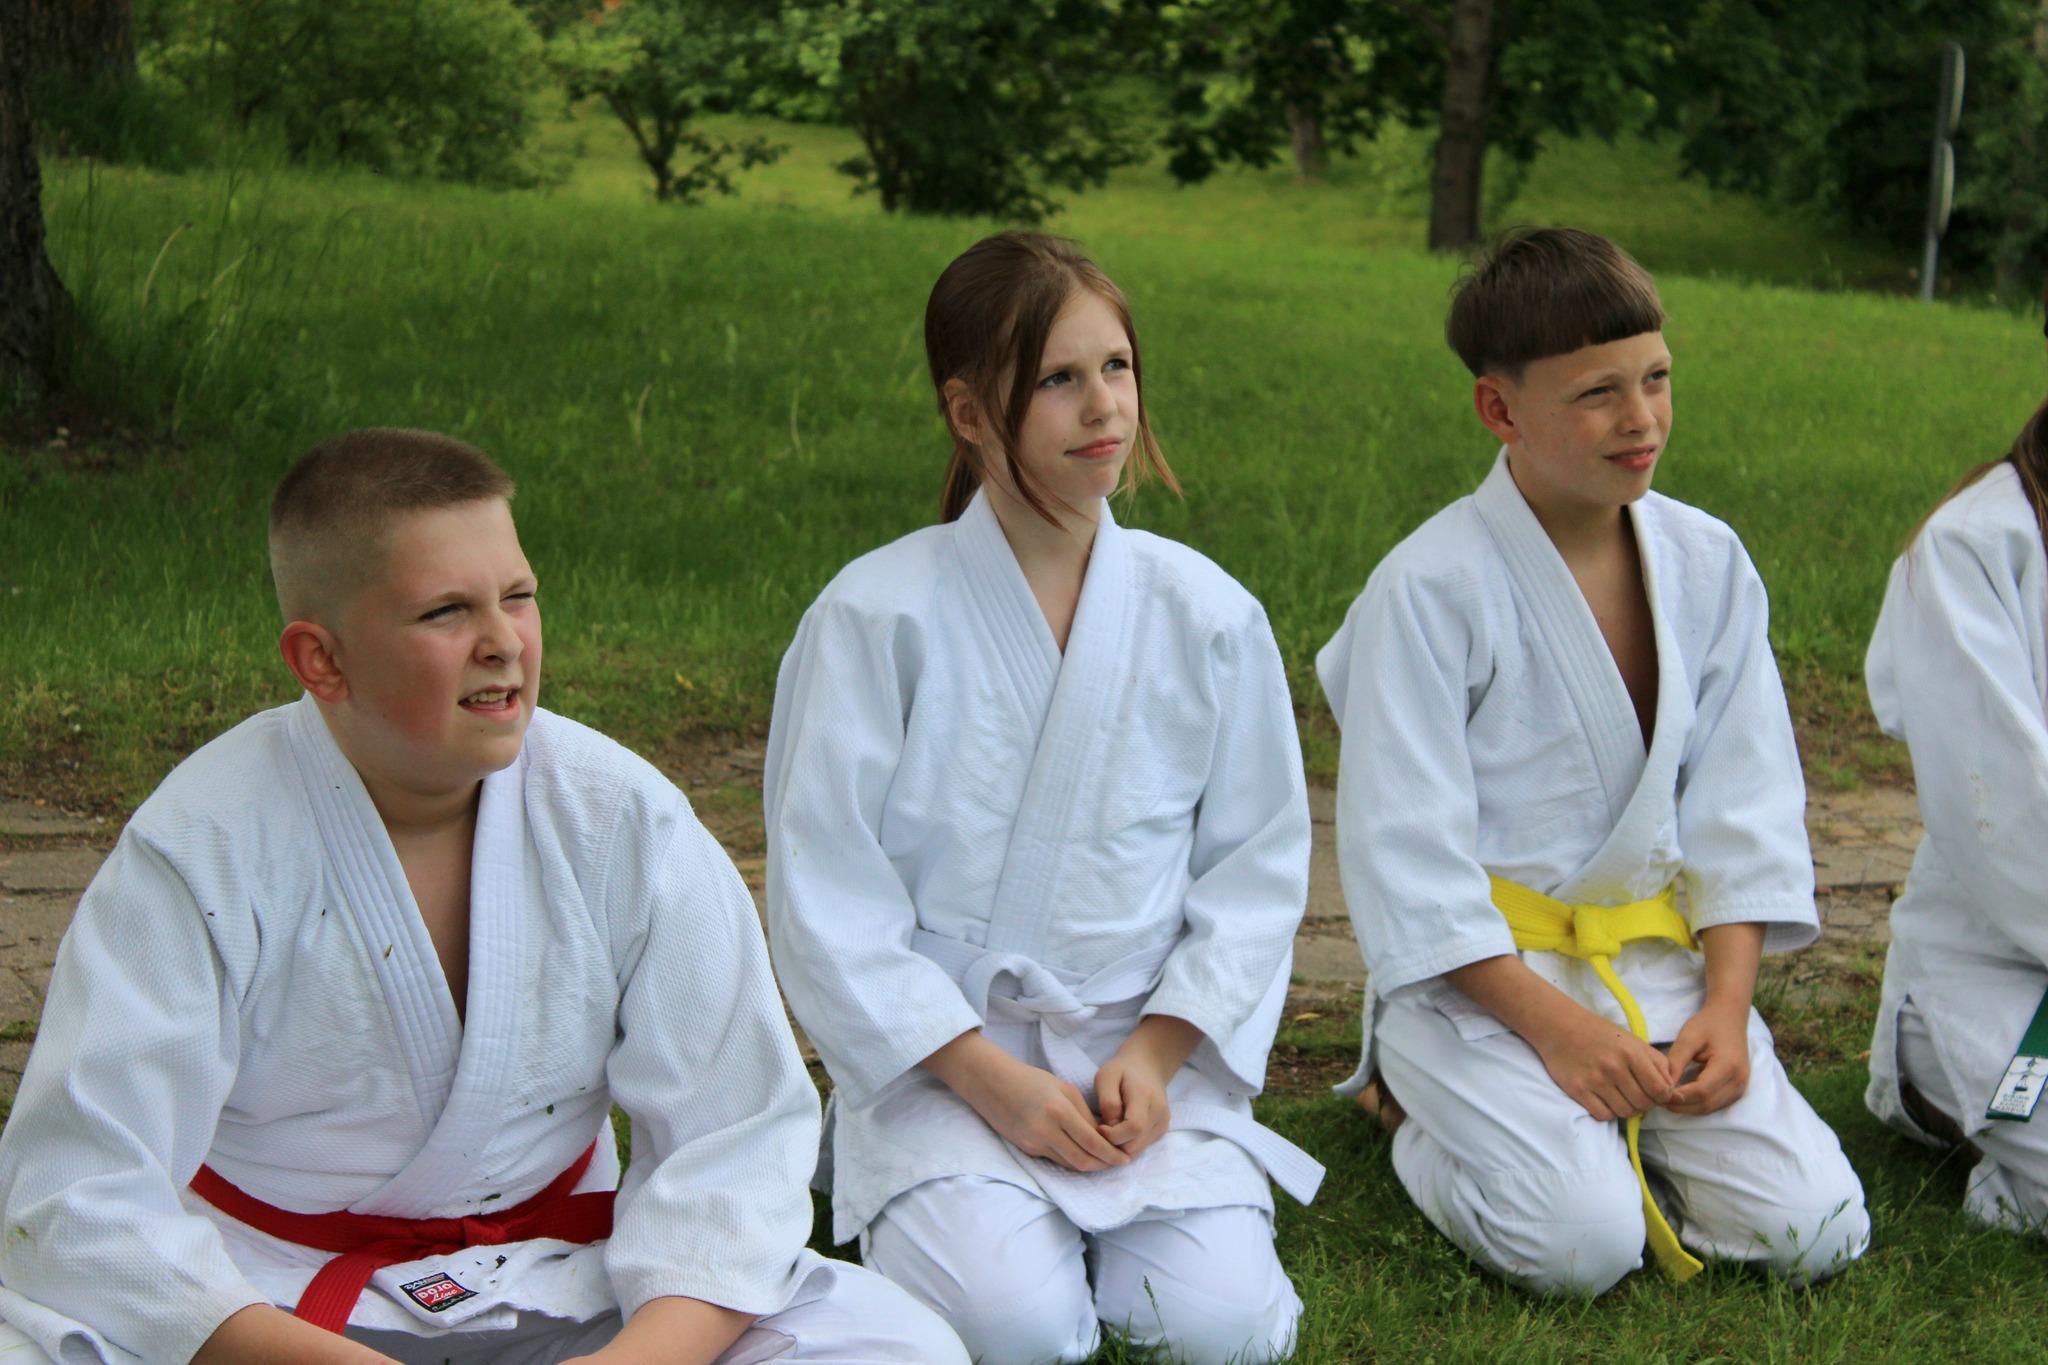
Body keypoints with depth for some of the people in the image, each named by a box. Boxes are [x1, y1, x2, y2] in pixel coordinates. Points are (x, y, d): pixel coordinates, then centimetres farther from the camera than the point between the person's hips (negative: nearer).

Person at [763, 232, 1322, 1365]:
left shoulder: (1207, 616, 2)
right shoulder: (875, 617, -7)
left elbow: (1255, 869, 7)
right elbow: (827, 899, -7)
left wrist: (1155, 1053, -8)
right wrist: (991, 1079, -13)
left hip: (1147, 1055, 2)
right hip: (935, 1055, -2)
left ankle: (1089, 1210, 11)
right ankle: (955, 1214, 8)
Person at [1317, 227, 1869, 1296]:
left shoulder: (1707, 564, 3)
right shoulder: (1431, 587, -14)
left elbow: (1745, 806, 5)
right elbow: (1405, 855, -14)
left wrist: (1724, 1006, -7)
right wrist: (1552, 1022, -20)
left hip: (1655, 964, 5)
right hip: (1477, 968, -5)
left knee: (1813, 1229, -10)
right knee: (1583, 1242, -24)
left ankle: (1594, 1125, 16)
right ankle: (1412, 1099, 6)